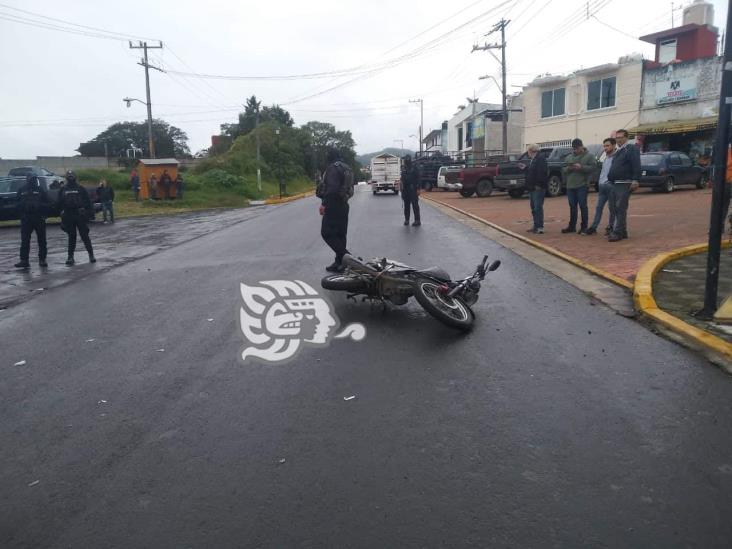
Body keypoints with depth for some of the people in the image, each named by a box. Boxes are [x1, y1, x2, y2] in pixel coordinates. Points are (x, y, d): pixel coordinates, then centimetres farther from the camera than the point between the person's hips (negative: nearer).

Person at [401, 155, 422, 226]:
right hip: (405, 190, 6)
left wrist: (418, 189, -16)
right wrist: (402, 189, 13)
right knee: (406, 205, 10)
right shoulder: (403, 168, 12)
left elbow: (418, 179, -9)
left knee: (415, 205, -6)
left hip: (413, 189, -6)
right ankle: (406, 220, 17)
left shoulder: (414, 168, -6)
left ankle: (417, 221, -4)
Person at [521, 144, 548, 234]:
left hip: (538, 188, -11)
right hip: (532, 188, 11)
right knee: (534, 207, 14)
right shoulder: (533, 159, 18)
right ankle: (536, 226, 22)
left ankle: (540, 227, -8)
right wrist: (525, 167, 20)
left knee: (538, 207, -10)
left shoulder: (541, 158, -14)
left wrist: (538, 184, -25)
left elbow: (542, 172, -23)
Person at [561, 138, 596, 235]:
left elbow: (592, 168, -8)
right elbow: (564, 169, 11)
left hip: (582, 185, -5)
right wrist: (568, 168, -10)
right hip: (570, 185, 5)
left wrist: (581, 167, -19)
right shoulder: (568, 157, 14)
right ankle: (572, 226, 19)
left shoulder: (589, 156, 1)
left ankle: (584, 227, 4)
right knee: (572, 206, 11)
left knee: (583, 206, -3)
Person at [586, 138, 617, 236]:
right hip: (602, 186, 8)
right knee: (598, 207, 7)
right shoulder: (606, 158, 17)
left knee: (612, 208, 2)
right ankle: (594, 227, 9)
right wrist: (599, 182, 14)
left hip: (611, 186, -8)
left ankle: (610, 227, 10)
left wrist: (609, 182, -18)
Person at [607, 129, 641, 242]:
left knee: (620, 208, -12)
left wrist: (635, 180, -25)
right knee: (618, 209, 11)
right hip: (615, 184, 9)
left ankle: (617, 232, -14)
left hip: (625, 184, -9)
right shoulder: (618, 151, 22)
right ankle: (622, 231, 17)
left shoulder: (631, 149, -6)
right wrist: (610, 178, 20)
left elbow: (636, 166, -16)